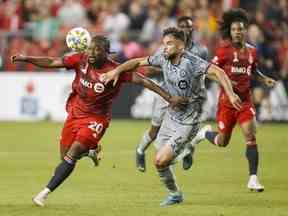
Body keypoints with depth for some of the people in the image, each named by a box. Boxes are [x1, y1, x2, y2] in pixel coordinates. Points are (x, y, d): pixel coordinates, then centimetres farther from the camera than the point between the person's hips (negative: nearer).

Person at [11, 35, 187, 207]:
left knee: (72, 155, -18)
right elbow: (52, 63, -4)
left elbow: (143, 81, -20)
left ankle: (45, 192, -15)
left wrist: (169, 97, -23)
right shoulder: (81, 60, -9)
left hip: (96, 118, -5)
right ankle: (90, 152, 43)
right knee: (64, 156, 12)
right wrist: (26, 59, -14)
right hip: (75, 113, 5)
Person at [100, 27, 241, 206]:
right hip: (171, 116, 7)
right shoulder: (163, 57, -2)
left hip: (187, 122, -7)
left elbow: (217, 72, -31)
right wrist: (117, 70, -4)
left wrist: (231, 94, -44)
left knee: (161, 161, -12)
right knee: (160, 162, 10)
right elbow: (139, 62, 9)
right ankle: (175, 195, 33)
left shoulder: (191, 62, -23)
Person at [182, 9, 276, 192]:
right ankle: (206, 133, 42)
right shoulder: (225, 50, -8)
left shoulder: (252, 51, 5)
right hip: (227, 100, -3)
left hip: (245, 100, 3)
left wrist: (264, 79, 7)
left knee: (251, 136, -14)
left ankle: (253, 178, -10)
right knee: (223, 142, 6)